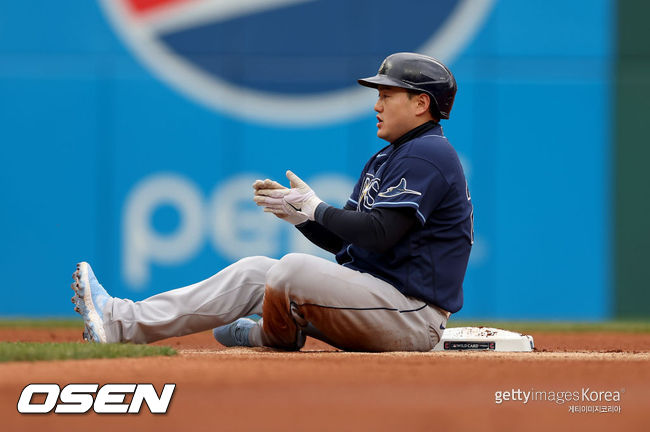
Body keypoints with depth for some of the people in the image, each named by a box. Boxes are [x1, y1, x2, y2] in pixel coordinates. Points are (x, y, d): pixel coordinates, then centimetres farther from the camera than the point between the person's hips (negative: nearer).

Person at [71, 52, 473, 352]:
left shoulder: (428, 155, -13)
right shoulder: (385, 160, 22)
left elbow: (379, 234, -23)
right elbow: (338, 238, 20)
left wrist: (315, 207, -9)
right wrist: (295, 210, 3)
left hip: (410, 317, -10)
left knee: (294, 268, -24)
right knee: (252, 272, 5)